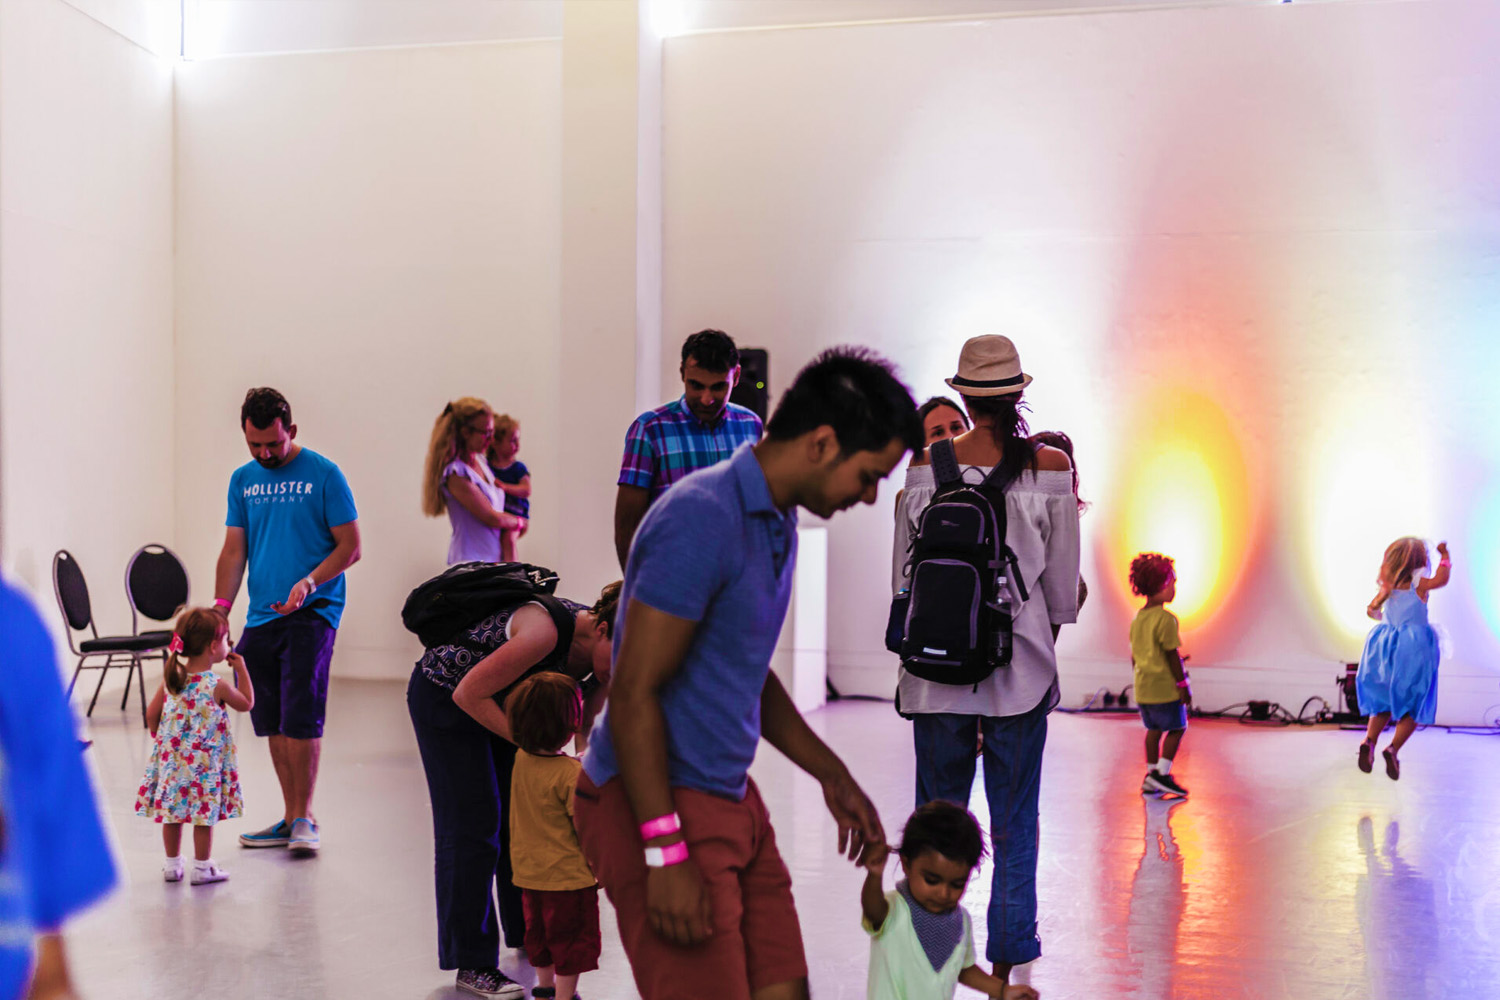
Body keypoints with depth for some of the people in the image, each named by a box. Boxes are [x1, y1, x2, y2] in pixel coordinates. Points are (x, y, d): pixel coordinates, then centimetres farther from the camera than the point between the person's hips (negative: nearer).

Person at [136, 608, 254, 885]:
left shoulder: (170, 678, -2)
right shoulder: (218, 685, -14)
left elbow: (152, 714, 5)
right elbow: (246, 703, 3)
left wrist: (159, 738, 22)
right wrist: (241, 670, 8)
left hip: (171, 758, 5)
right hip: (205, 763, -5)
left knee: (172, 811, 13)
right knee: (205, 813, 5)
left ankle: (172, 865, 24)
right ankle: (202, 867, 12)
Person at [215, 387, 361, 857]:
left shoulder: (324, 475, -4)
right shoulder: (243, 479, 12)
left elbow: (350, 547, -5)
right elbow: (234, 550, 13)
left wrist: (308, 583, -19)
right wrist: (220, 606, 0)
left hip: (312, 612, -5)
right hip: (261, 616, 5)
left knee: (301, 718, -10)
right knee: (272, 722, 7)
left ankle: (303, 819, 0)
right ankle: (291, 818, 17)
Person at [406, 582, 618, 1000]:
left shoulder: (595, 643, -15)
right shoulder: (545, 631, -39)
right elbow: (468, 694, -31)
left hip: (496, 700, 8)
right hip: (444, 697, -8)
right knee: (472, 824, -8)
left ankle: (527, 933, 28)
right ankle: (472, 965, -2)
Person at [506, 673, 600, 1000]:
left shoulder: (521, 760, -6)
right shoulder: (572, 773, -26)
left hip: (529, 872, 7)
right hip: (568, 875, -7)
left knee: (540, 933, 23)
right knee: (573, 939, 7)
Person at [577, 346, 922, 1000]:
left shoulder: (777, 522, 12)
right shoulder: (702, 518, -20)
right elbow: (634, 694, -21)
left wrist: (833, 776, 23)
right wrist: (666, 855, -22)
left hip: (729, 797, 10)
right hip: (654, 802, -9)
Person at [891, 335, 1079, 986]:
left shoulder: (927, 467, -2)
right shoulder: (1050, 467, -4)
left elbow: (903, 573, 4)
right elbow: (1063, 580, 1)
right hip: (1020, 666, -1)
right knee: (1014, 821, 9)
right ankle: (1006, 962, 13)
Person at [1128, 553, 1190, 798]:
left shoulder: (1138, 619, 10)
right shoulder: (1166, 619, -16)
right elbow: (1172, 655, -16)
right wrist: (1183, 685, -10)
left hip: (1143, 686, 8)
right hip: (1165, 686, -8)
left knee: (1154, 729, 13)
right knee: (1177, 728, 3)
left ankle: (1151, 781, 15)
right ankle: (1161, 773, -6)